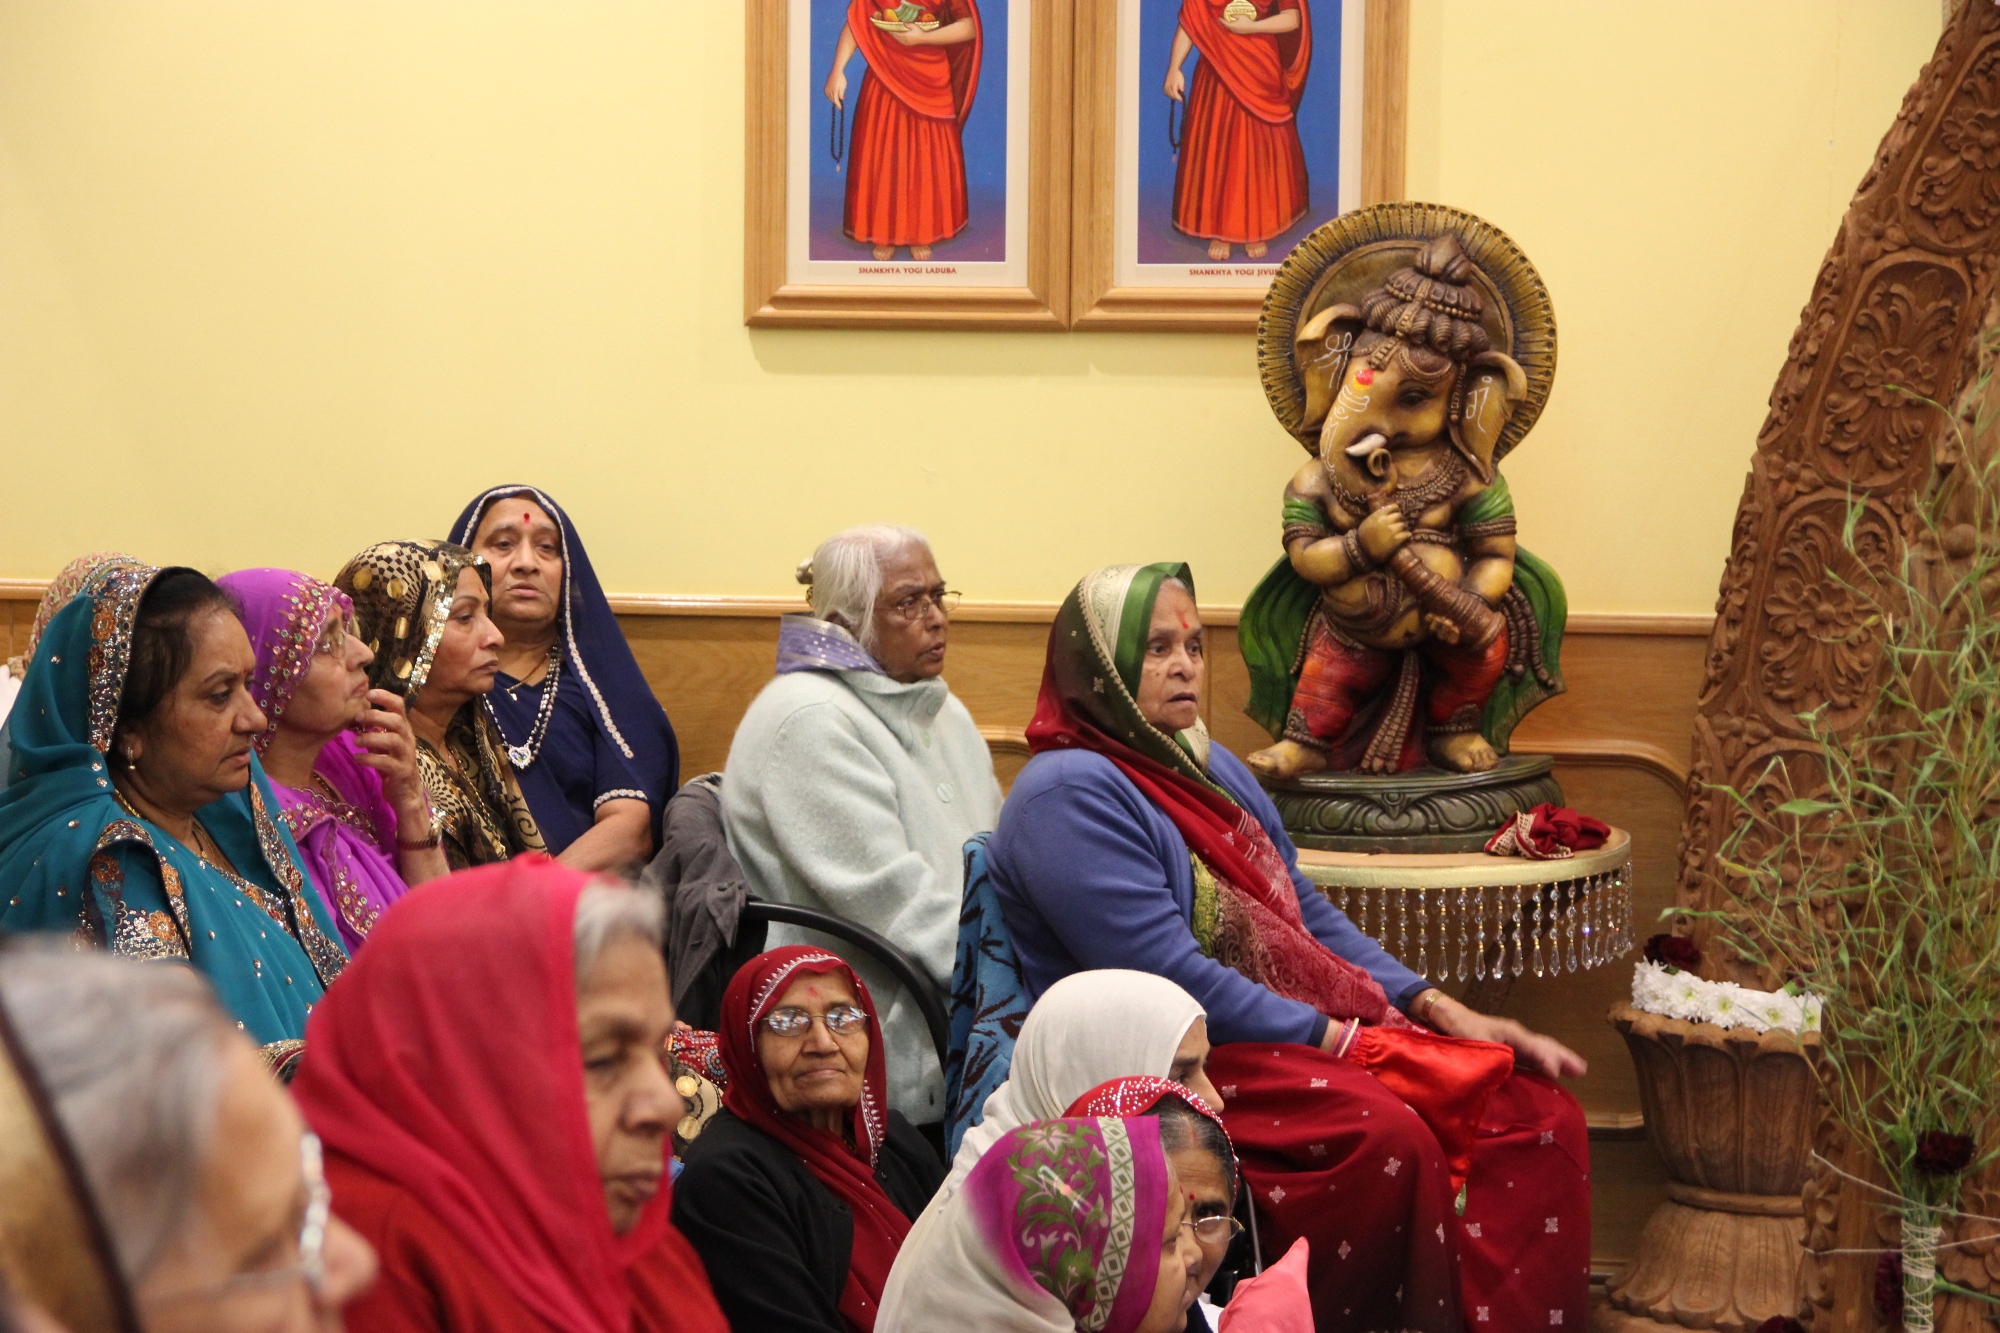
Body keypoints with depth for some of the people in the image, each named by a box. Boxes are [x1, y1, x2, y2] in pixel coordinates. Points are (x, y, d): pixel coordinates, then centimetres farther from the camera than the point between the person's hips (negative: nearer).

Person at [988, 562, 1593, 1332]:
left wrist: (1439, 1010, 7)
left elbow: (1308, 916, 21)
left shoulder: (1210, 769, 20)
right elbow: (1169, 975, -17)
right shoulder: (1070, 792, -10)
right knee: (1387, 1136, -34)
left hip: (1316, 1031, 9)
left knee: (1537, 1115, -10)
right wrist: (1338, 1042, -16)